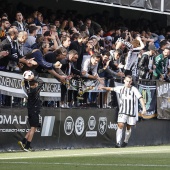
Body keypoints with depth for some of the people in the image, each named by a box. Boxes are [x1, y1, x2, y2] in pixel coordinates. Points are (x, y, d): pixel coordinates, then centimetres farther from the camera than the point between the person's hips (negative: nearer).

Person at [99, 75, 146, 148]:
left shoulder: (134, 89, -4)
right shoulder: (120, 88, 7)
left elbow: (140, 98, -10)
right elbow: (112, 89, 18)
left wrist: (144, 108, -21)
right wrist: (104, 87, 4)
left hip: (131, 111, -1)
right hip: (122, 111, 1)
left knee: (128, 127, 9)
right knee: (120, 125, -16)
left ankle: (126, 142, 30)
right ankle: (118, 142, -20)